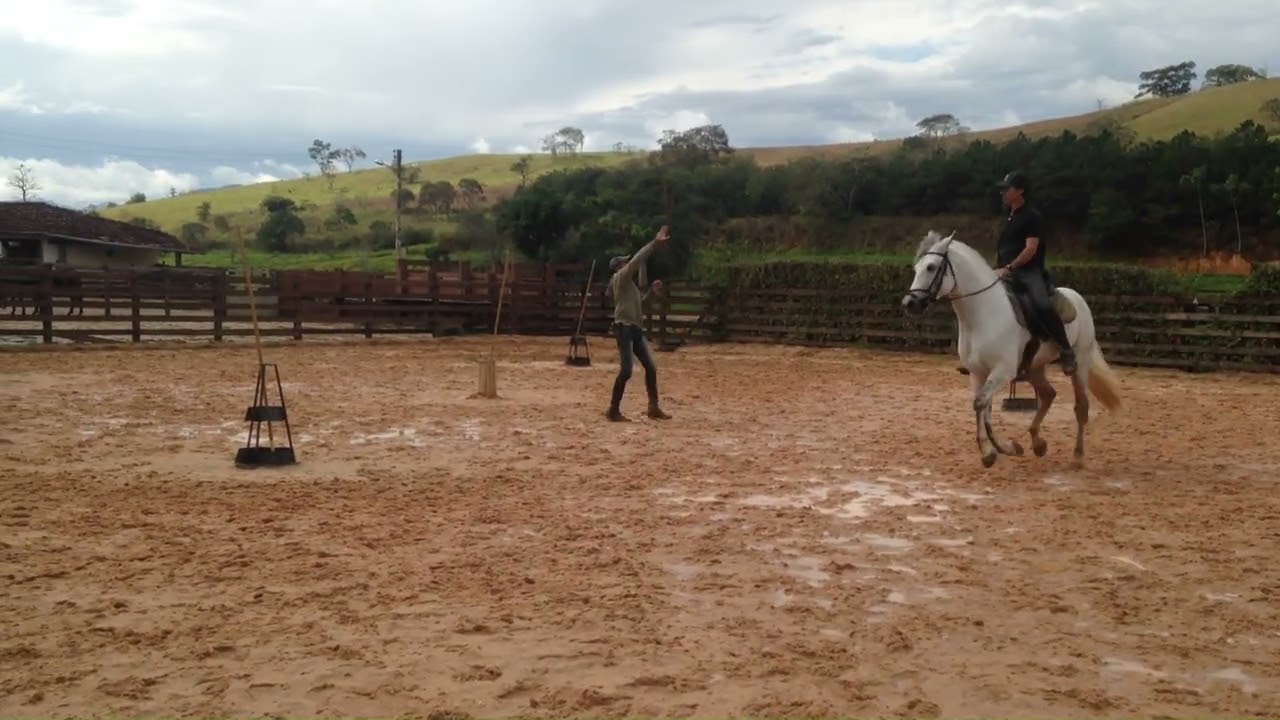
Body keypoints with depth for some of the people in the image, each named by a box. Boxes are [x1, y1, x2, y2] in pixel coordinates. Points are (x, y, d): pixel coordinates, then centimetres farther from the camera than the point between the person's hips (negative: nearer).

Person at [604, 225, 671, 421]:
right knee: (626, 371, -12)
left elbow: (638, 302, 31)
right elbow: (638, 258, -13)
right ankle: (613, 410, -4)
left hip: (636, 329, 10)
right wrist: (654, 243, -13)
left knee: (650, 368, 8)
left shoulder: (629, 283, 22)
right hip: (624, 328, -10)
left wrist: (652, 290, 23)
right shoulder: (620, 277, -4)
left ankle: (653, 408, 13)